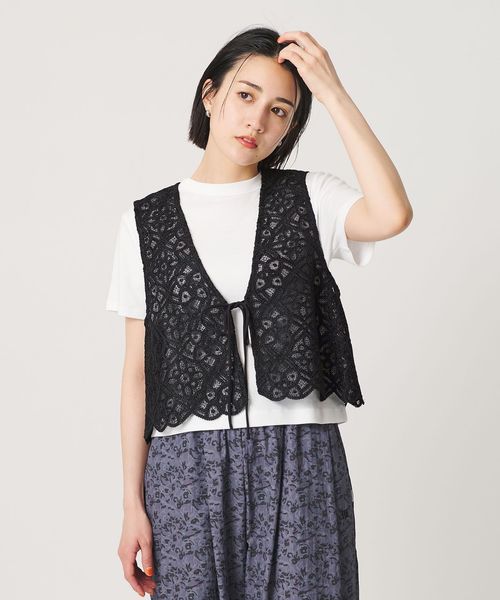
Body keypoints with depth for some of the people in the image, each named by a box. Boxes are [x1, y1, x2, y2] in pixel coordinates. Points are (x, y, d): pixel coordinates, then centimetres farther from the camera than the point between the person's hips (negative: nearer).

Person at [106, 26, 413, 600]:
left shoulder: (309, 199, 6)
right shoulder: (147, 220, 8)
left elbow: (392, 215, -17)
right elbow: (138, 370, 7)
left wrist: (332, 90, -11)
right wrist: (133, 504, 2)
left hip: (300, 458, 0)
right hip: (187, 464, 1)